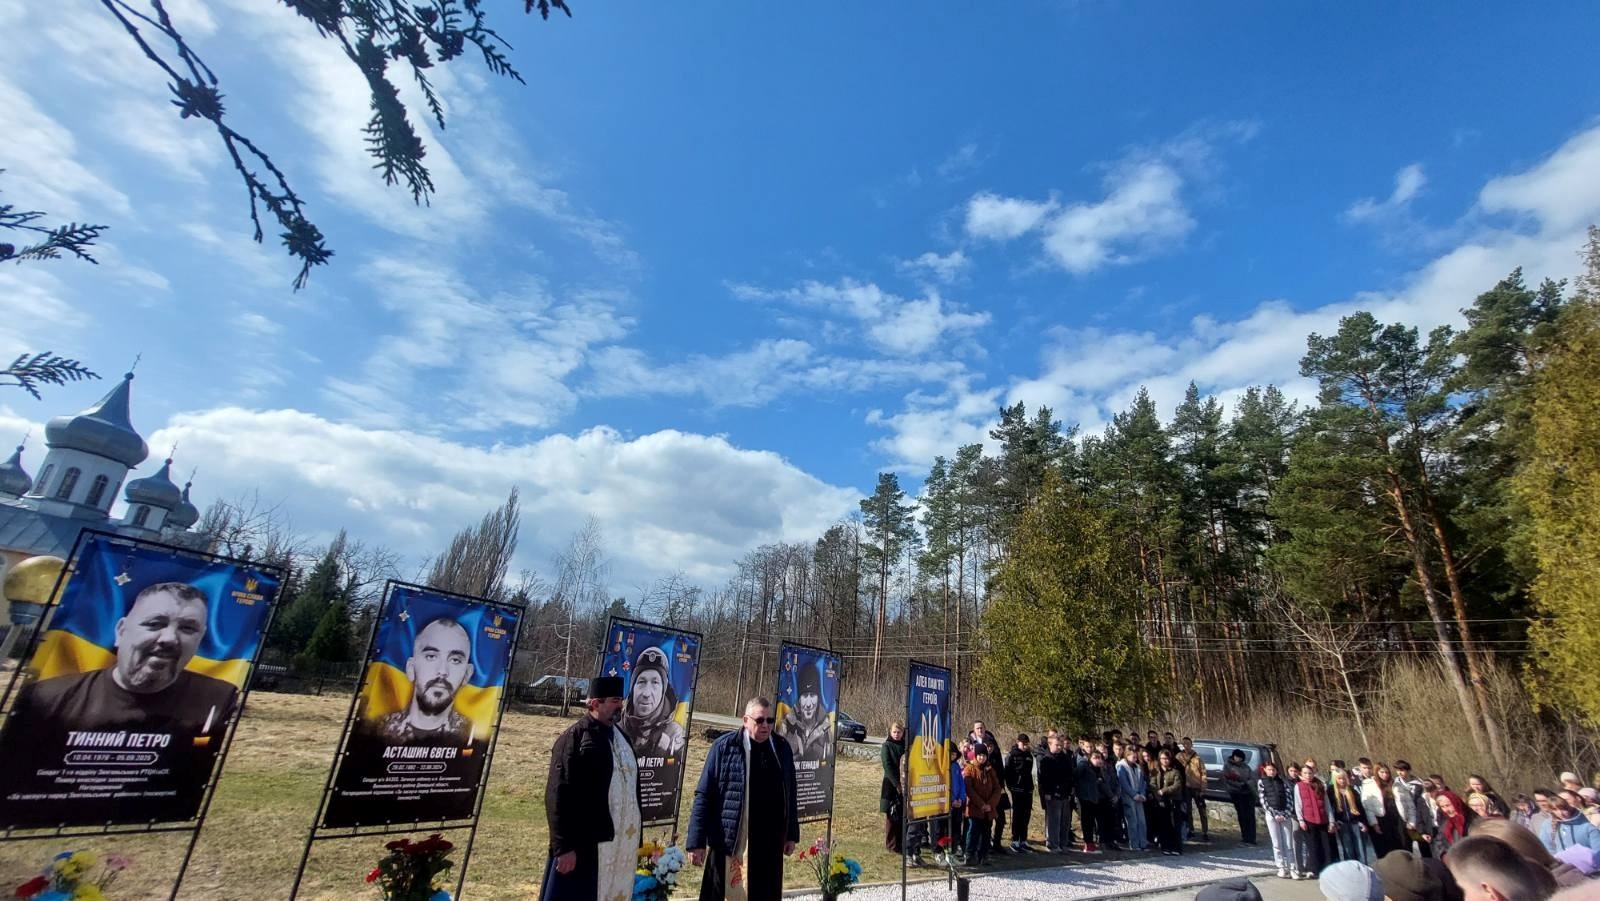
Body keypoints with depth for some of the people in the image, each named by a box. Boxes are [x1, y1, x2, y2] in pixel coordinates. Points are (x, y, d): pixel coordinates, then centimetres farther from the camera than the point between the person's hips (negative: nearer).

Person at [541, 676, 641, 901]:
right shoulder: (575, 738, -11)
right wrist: (563, 847, -17)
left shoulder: (622, 737, 11)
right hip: (584, 845, -7)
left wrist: (636, 841, 14)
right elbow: (558, 797, -14)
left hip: (620, 846, 7)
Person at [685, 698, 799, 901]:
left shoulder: (782, 749, 4)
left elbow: (790, 796, 13)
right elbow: (703, 796, -8)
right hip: (729, 842, -4)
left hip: (770, 845, 4)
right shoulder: (724, 747, -9)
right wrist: (697, 841, -9)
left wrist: (791, 834, 14)